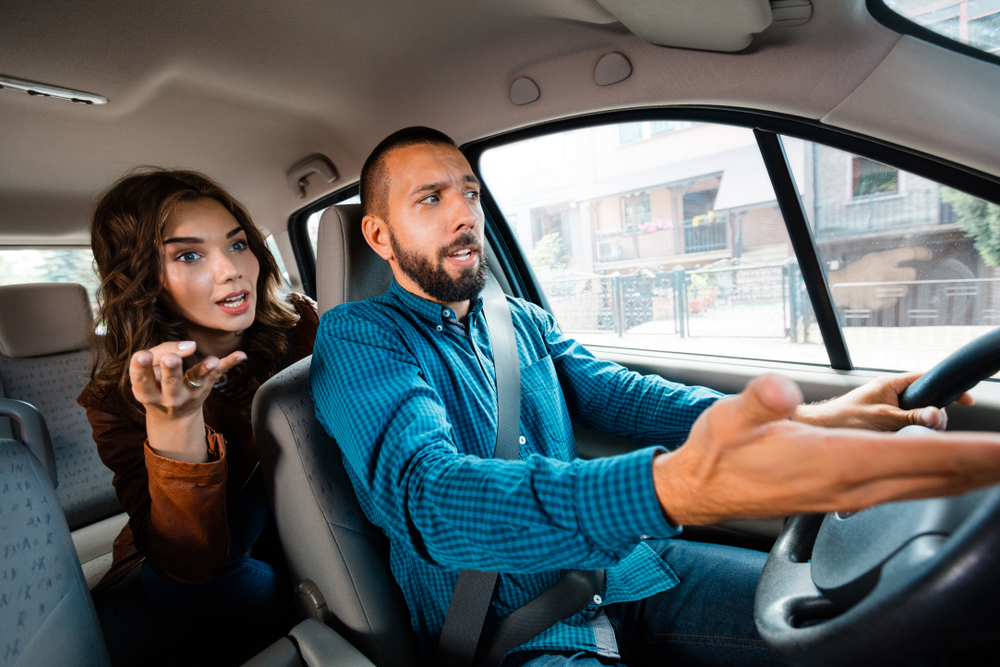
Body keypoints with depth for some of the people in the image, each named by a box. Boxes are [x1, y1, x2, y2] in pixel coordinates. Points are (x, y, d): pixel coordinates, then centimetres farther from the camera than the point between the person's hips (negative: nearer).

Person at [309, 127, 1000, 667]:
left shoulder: (526, 321, 10)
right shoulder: (356, 339, -11)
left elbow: (616, 393, 2)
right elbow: (427, 493, -28)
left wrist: (801, 419, -15)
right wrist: (676, 487, -44)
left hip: (624, 569, 5)